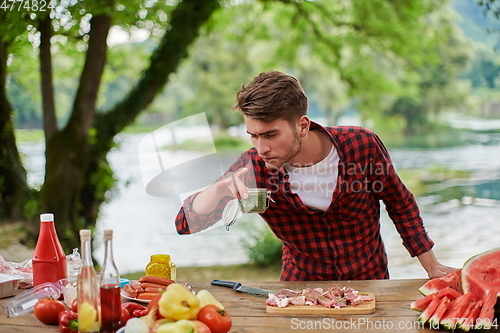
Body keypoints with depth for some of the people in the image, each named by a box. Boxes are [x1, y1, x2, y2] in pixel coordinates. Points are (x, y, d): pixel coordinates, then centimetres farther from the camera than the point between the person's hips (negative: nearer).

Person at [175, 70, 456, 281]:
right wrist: (218, 190, -36)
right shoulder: (253, 169, -18)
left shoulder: (362, 146, -19)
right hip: (302, 281, 0)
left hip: (369, 280, 0)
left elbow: (401, 203, -1)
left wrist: (432, 267, 2)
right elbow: (186, 225, -17)